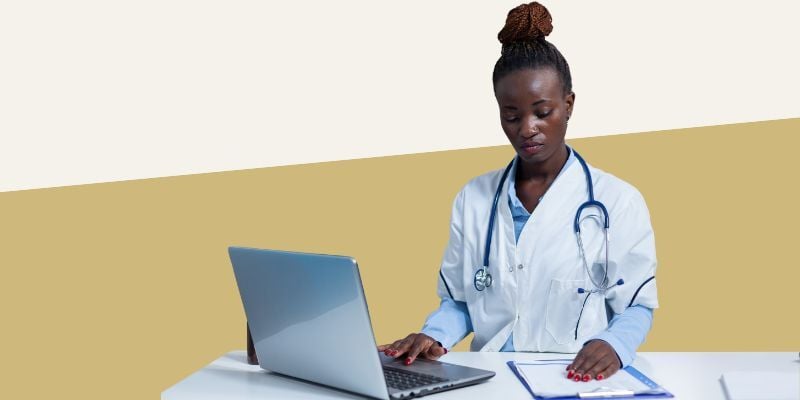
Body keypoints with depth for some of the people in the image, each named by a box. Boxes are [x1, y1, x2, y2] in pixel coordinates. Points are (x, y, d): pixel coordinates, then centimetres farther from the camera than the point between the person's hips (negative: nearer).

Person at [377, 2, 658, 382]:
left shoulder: (618, 201, 1)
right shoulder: (473, 198, 9)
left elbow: (636, 305, 3)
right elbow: (457, 300, 12)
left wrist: (613, 345, -17)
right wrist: (433, 336, -8)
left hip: (576, 382, -1)